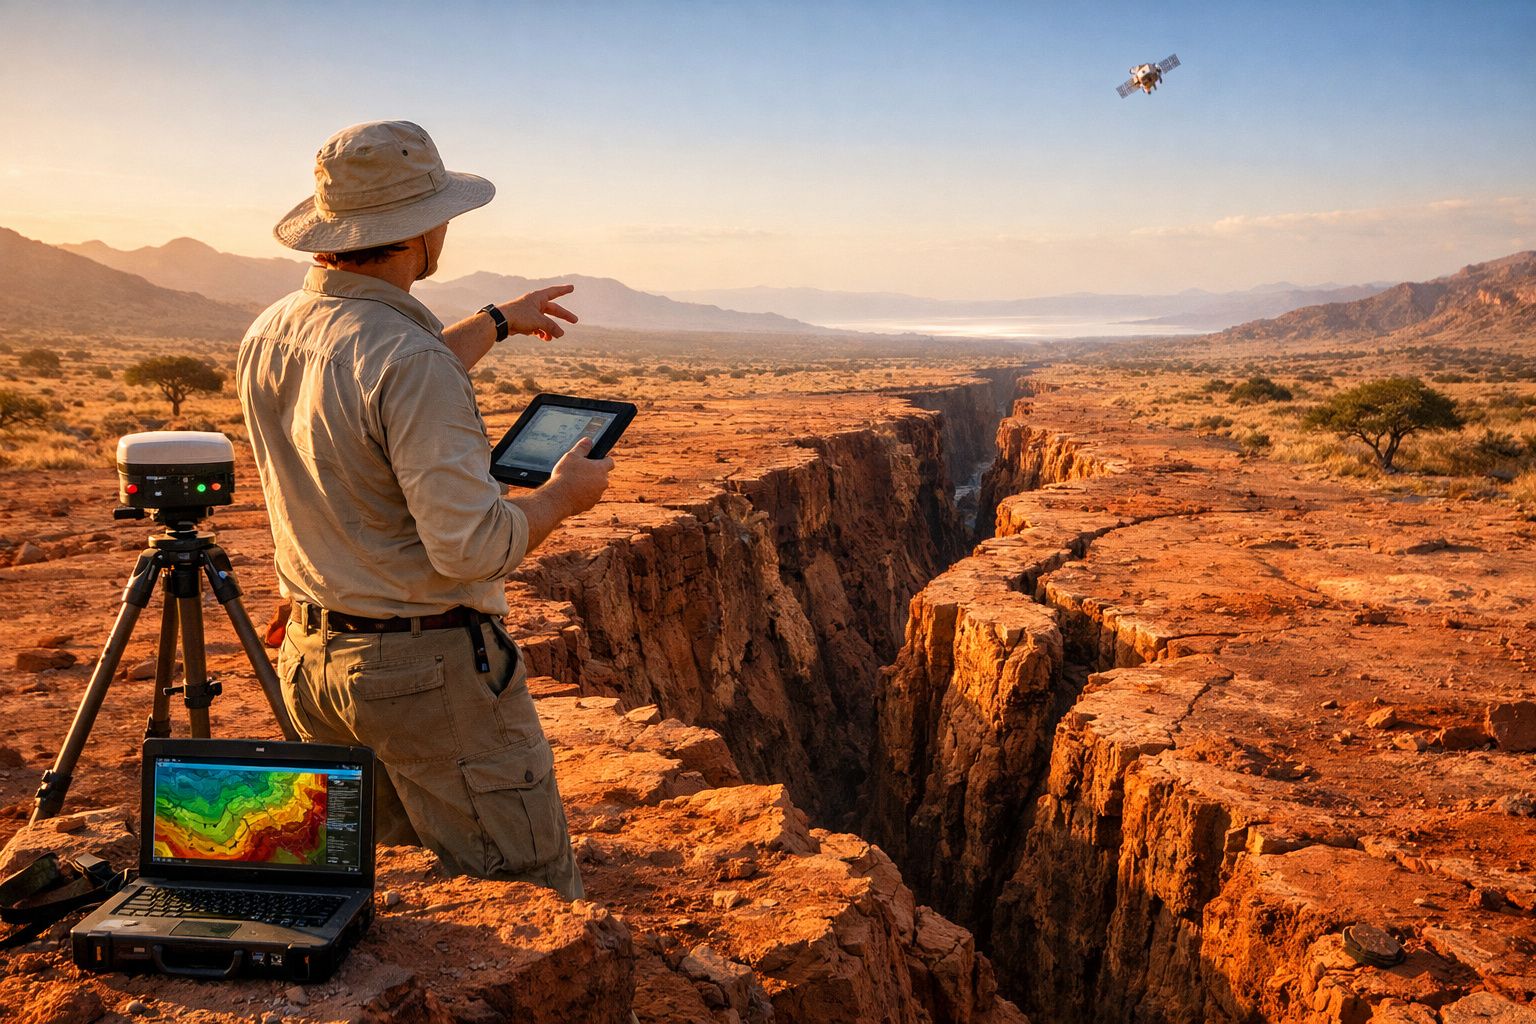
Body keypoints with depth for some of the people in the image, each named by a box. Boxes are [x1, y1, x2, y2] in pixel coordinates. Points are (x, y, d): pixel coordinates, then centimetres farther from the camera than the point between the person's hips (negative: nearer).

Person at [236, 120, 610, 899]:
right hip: (427, 669, -9)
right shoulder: (411, 359, -24)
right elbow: (471, 545, -25)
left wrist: (497, 322, 32)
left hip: (312, 656, 9)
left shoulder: (267, 336, 4)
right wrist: (564, 494, -7)